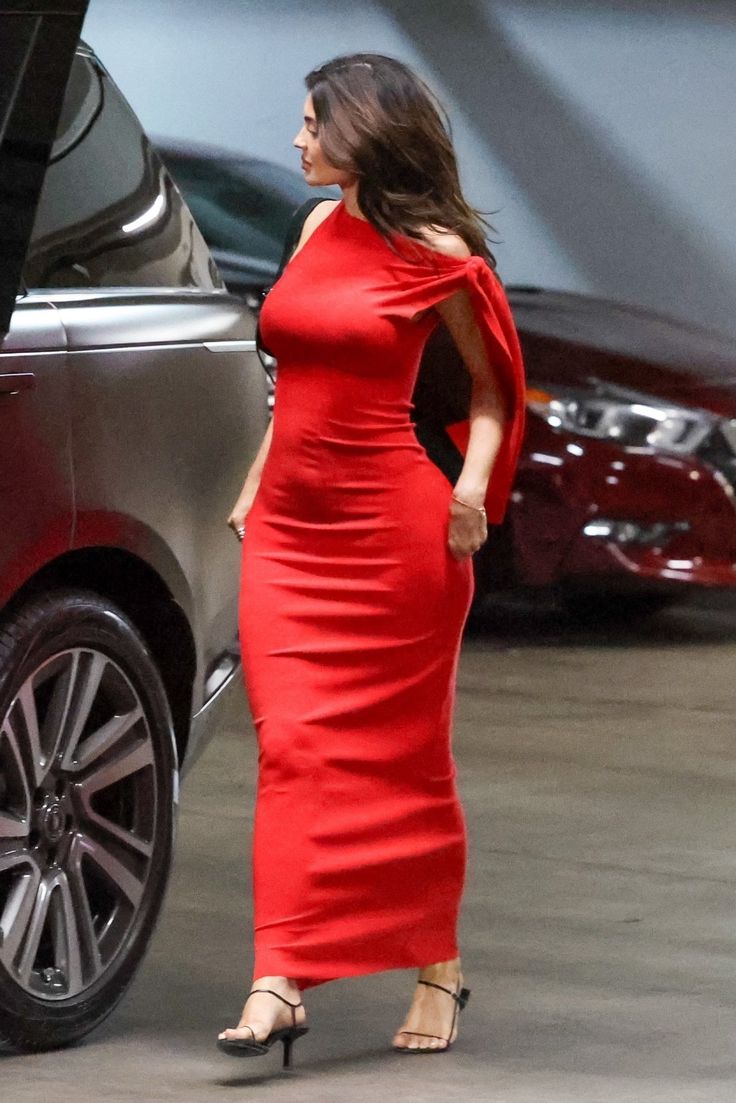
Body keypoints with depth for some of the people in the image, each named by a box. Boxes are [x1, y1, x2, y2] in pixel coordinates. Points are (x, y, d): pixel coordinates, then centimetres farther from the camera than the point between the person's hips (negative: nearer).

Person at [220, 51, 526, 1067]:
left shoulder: (435, 253, -5)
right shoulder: (318, 228, 12)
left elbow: (491, 379, 6)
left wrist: (473, 486, -8)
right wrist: (255, 486, 23)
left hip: (390, 525, -5)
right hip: (290, 526, 5)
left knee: (401, 751, 4)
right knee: (294, 747, -4)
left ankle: (438, 966, 19)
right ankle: (281, 984, -9)